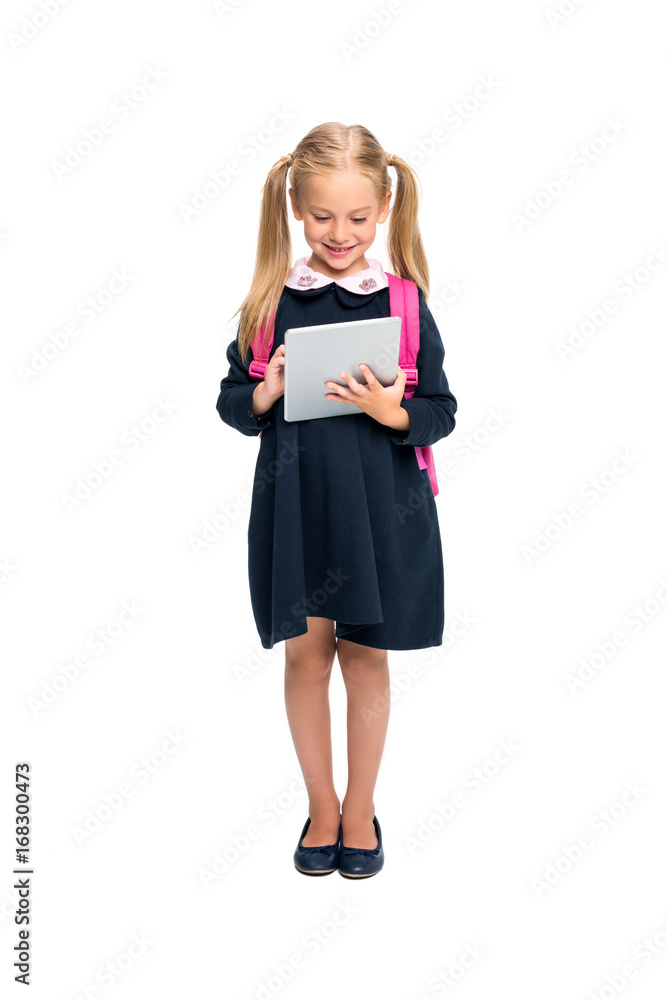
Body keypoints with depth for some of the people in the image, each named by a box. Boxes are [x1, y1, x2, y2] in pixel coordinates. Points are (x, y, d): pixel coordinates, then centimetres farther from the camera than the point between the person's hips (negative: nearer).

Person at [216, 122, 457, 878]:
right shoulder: (272, 300, 0)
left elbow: (442, 412, 0)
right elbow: (232, 403, 5)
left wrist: (393, 413, -19)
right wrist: (270, 392, -15)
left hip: (380, 508, -1)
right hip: (295, 501, 1)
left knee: (364, 653, 10)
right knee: (305, 651, 8)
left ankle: (360, 809, 29)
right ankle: (322, 809, 28)